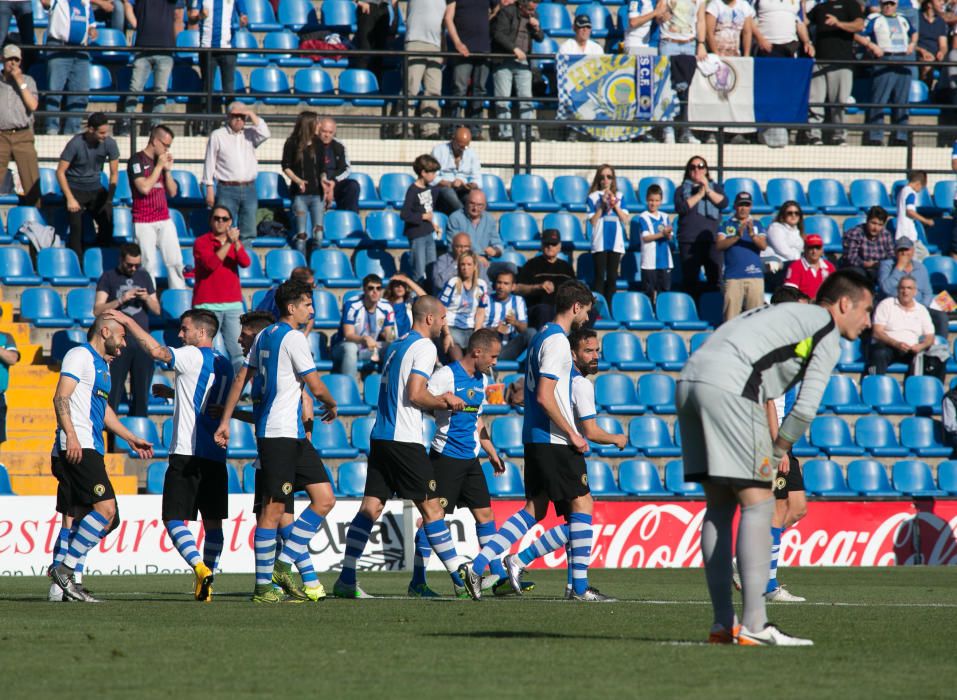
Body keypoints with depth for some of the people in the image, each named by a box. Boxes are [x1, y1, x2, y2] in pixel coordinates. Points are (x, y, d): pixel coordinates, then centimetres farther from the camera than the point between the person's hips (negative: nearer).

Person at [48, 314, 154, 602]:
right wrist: (71, 435, -24)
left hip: (89, 449, 10)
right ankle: (65, 567, -16)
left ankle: (60, 585, 6)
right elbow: (61, 397, -14)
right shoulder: (80, 355, -4)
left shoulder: (102, 364, 26)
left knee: (73, 518, 7)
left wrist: (131, 439, 38)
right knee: (105, 507, -17)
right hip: (76, 448, -10)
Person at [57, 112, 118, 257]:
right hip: (75, 189, -3)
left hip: (95, 189, 3)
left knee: (107, 223, -11)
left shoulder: (109, 144, -9)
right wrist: (70, 199, -17)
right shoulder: (75, 144, -19)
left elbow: (114, 173, 1)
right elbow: (60, 172, -14)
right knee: (77, 226, -13)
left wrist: (110, 198, -7)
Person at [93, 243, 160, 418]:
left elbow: (157, 310, 16)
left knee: (141, 391, 5)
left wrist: (147, 299, -5)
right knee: (113, 391, -6)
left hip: (142, 343, 4)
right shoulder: (109, 277, 3)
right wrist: (121, 300, -16)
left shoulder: (144, 276, 14)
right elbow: (97, 310, -5)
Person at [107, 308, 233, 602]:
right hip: (216, 456, 7)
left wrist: (128, 322, -14)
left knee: (174, 518, -5)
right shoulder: (224, 365, 16)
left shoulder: (193, 357, -7)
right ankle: (206, 586, 8)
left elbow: (157, 351, -23)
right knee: (213, 522, 9)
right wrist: (175, 393, 33)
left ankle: (200, 567, -24)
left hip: (187, 454, -7)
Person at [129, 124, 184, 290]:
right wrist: (159, 166, -10)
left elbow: (172, 192, 14)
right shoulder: (137, 160, -6)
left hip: (164, 220, 6)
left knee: (175, 262, 2)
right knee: (148, 264, -6)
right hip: (144, 223, -6)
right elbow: (144, 187, -19)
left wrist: (168, 170, 1)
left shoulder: (162, 160, 14)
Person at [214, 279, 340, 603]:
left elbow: (241, 379, 18)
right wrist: (332, 406, 10)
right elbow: (316, 387, -11)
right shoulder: (293, 338, -11)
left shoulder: (265, 337, 16)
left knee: (324, 499, 6)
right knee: (273, 508, -6)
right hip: (279, 433, -9)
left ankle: (282, 565, 6)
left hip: (293, 434, 9)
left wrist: (225, 421, 19)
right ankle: (263, 586, -3)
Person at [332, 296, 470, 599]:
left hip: (380, 437, 8)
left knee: (370, 507, 5)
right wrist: (446, 402, -1)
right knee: (431, 507, -4)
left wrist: (439, 400, 19)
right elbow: (415, 394, -17)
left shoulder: (397, 346, 20)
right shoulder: (425, 347, -8)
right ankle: (461, 578, -2)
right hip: (405, 440, -8)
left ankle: (346, 580, 1)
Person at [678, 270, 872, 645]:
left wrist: (772, 449, 22)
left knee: (719, 504, 13)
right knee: (757, 502, -6)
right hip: (727, 386, -9)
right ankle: (754, 625, -14)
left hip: (689, 379, 9)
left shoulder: (787, 313, 33)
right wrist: (780, 449, 13)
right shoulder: (828, 333, 6)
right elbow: (806, 407, -2)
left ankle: (723, 623, 11)